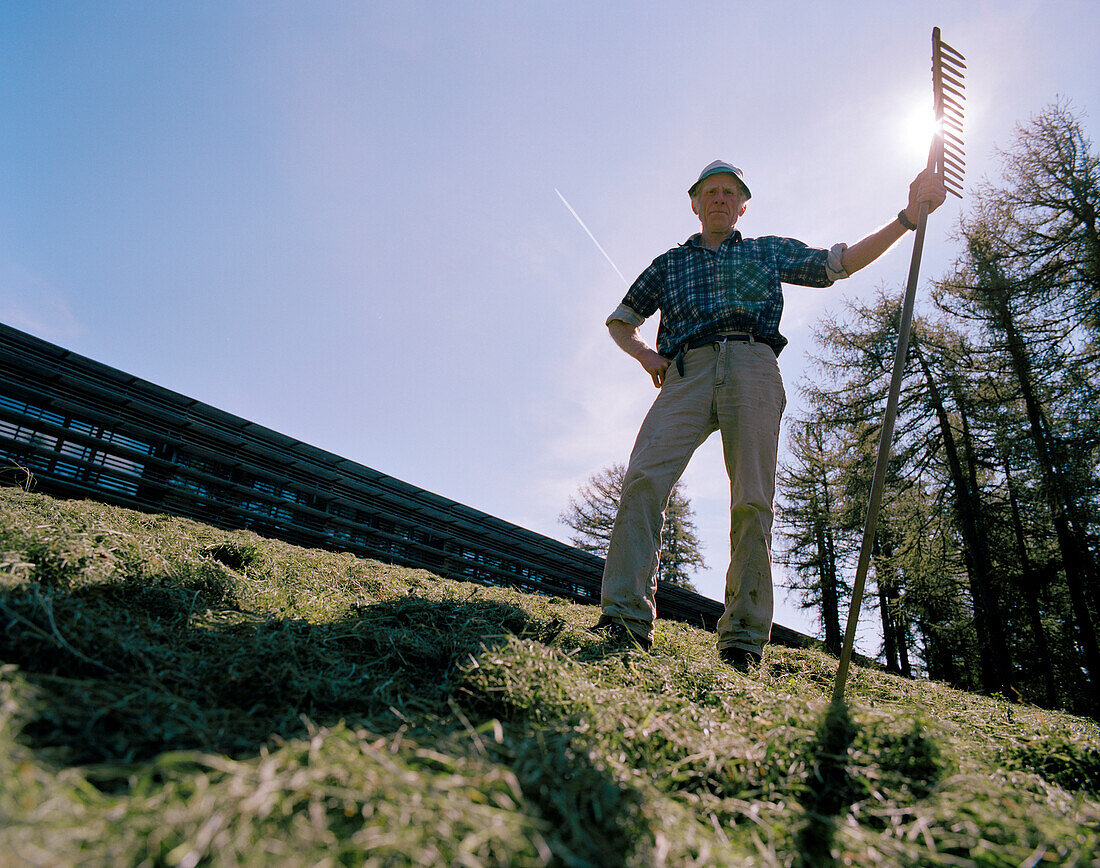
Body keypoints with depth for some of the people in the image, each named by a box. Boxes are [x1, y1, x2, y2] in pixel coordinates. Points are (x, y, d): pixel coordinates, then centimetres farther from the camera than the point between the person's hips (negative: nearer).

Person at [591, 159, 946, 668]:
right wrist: (644, 354, 12)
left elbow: (843, 262, 27)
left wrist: (908, 217, 16)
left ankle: (743, 638, -12)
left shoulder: (769, 251, 31)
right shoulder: (670, 263, 31)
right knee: (644, 478, -24)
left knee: (752, 502, -14)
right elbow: (620, 321, 33)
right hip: (688, 373, 0)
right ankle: (627, 617, -26)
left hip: (752, 368, 0)